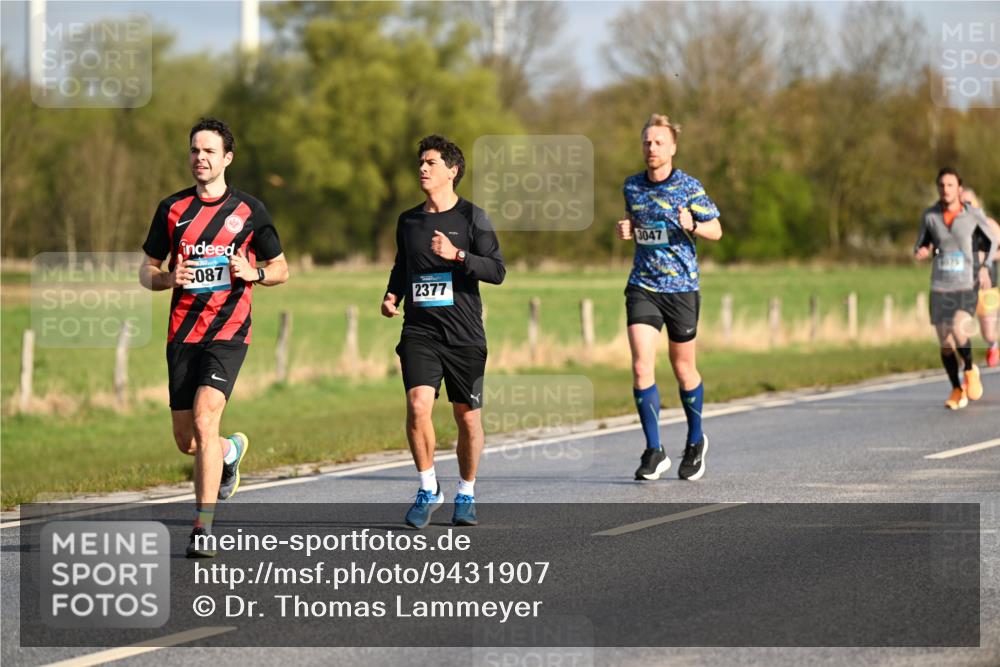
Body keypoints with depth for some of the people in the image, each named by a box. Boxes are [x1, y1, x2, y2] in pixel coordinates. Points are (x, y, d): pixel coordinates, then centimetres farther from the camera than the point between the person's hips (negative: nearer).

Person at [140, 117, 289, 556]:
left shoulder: (249, 210, 3)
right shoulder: (172, 208, 8)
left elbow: (281, 268, 11)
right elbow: (147, 269, 13)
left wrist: (254, 273, -11)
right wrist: (168, 278, -10)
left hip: (228, 332, -4)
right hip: (182, 334, 4)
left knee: (204, 421, -22)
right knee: (186, 441, 6)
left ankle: (203, 527, -19)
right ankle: (231, 450, 42)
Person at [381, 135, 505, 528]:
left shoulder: (471, 217, 0)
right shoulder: (408, 221, 12)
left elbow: (497, 270, -7)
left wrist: (457, 255, -20)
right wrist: (392, 295, 7)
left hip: (464, 334, -2)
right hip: (419, 332, 2)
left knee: (468, 416, 3)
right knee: (418, 405, -18)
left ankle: (466, 495, 22)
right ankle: (428, 489, -2)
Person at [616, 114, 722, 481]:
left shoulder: (688, 187, -5)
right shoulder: (632, 186, 7)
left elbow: (716, 231, 0)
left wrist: (692, 226, -21)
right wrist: (626, 231, 1)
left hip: (681, 286, -2)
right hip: (642, 286, 3)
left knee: (683, 369, 8)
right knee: (641, 366, -12)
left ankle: (696, 441, 31)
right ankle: (654, 451, -7)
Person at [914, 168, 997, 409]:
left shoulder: (974, 215, -5)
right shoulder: (929, 216, -1)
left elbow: (992, 241, 10)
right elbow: (920, 249, 10)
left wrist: (985, 267, -4)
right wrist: (921, 252, -14)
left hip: (967, 288, -2)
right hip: (940, 289, 3)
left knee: (959, 331, -25)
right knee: (946, 345, 4)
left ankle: (970, 370, 3)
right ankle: (957, 390, 24)